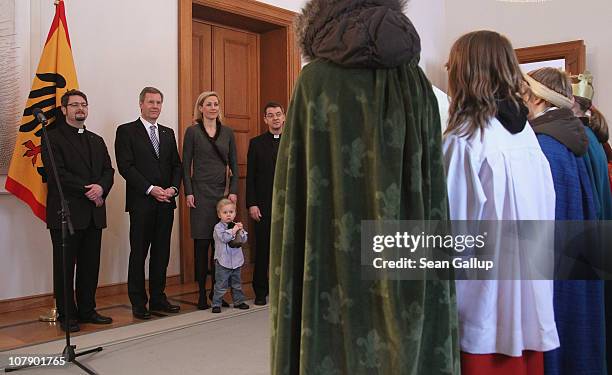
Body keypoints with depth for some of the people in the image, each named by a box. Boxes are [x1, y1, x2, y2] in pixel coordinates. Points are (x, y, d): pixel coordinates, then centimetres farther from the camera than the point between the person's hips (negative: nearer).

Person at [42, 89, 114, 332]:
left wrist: (101, 188, -11)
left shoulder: (97, 141, 19)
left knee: (90, 266, 10)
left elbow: (108, 171, 9)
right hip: (66, 214, -6)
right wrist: (87, 190, -16)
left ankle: (87, 310, 21)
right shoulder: (53, 138, -1)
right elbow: (57, 173, -12)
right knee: (65, 266, 3)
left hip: (94, 213, 6)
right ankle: (67, 315, 12)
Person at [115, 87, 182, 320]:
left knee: (161, 253, 9)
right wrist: (150, 189, -15)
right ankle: (138, 303, 10)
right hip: (141, 202, -5)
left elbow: (176, 165, 14)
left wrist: (173, 188, -4)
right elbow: (125, 166, -9)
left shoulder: (168, 133, 16)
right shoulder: (126, 131, 0)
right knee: (138, 254, 2)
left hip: (166, 202, 5)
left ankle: (158, 298, 19)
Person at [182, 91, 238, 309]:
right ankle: (202, 293, 8)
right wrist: (188, 192, -9)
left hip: (222, 192, 3)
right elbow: (186, 165, -1)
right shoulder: (193, 131, 1)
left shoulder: (227, 132, 10)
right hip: (200, 192, -3)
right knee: (201, 243, 0)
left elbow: (234, 164, 10)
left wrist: (233, 191, 1)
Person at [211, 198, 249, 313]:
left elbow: (244, 240, 2)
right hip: (223, 262, -5)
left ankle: (239, 301, 30)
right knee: (221, 285, -2)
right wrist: (234, 230, -20)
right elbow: (224, 237, -25)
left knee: (237, 283, 18)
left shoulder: (237, 225, 7)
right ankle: (216, 304, 7)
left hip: (236, 261, 5)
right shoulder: (218, 227, -9)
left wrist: (241, 231, -13)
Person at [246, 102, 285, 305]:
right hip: (264, 206, -1)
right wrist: (252, 204, -7)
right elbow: (250, 177, 2)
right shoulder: (256, 143, 6)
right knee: (263, 248, 3)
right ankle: (260, 292, 14)